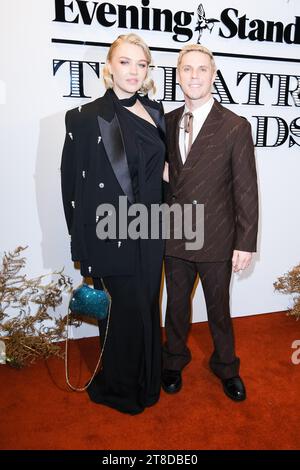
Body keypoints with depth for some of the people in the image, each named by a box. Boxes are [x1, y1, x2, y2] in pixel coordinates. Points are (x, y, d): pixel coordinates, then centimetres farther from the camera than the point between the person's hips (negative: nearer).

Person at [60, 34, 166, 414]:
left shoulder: (155, 112, 6)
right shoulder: (86, 118, -10)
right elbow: (73, 184, -9)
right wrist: (83, 247, -9)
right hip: (111, 236, -5)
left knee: (147, 306, 17)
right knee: (126, 310, 7)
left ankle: (147, 380, 42)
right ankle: (118, 388, 35)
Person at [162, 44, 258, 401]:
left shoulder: (235, 127, -9)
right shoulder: (167, 122, 3)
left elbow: (246, 190, -9)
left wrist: (245, 244, -10)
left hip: (216, 239, -3)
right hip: (174, 237, 3)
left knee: (218, 308, 15)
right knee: (176, 304, 18)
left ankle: (226, 368, 41)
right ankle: (174, 361, 44)